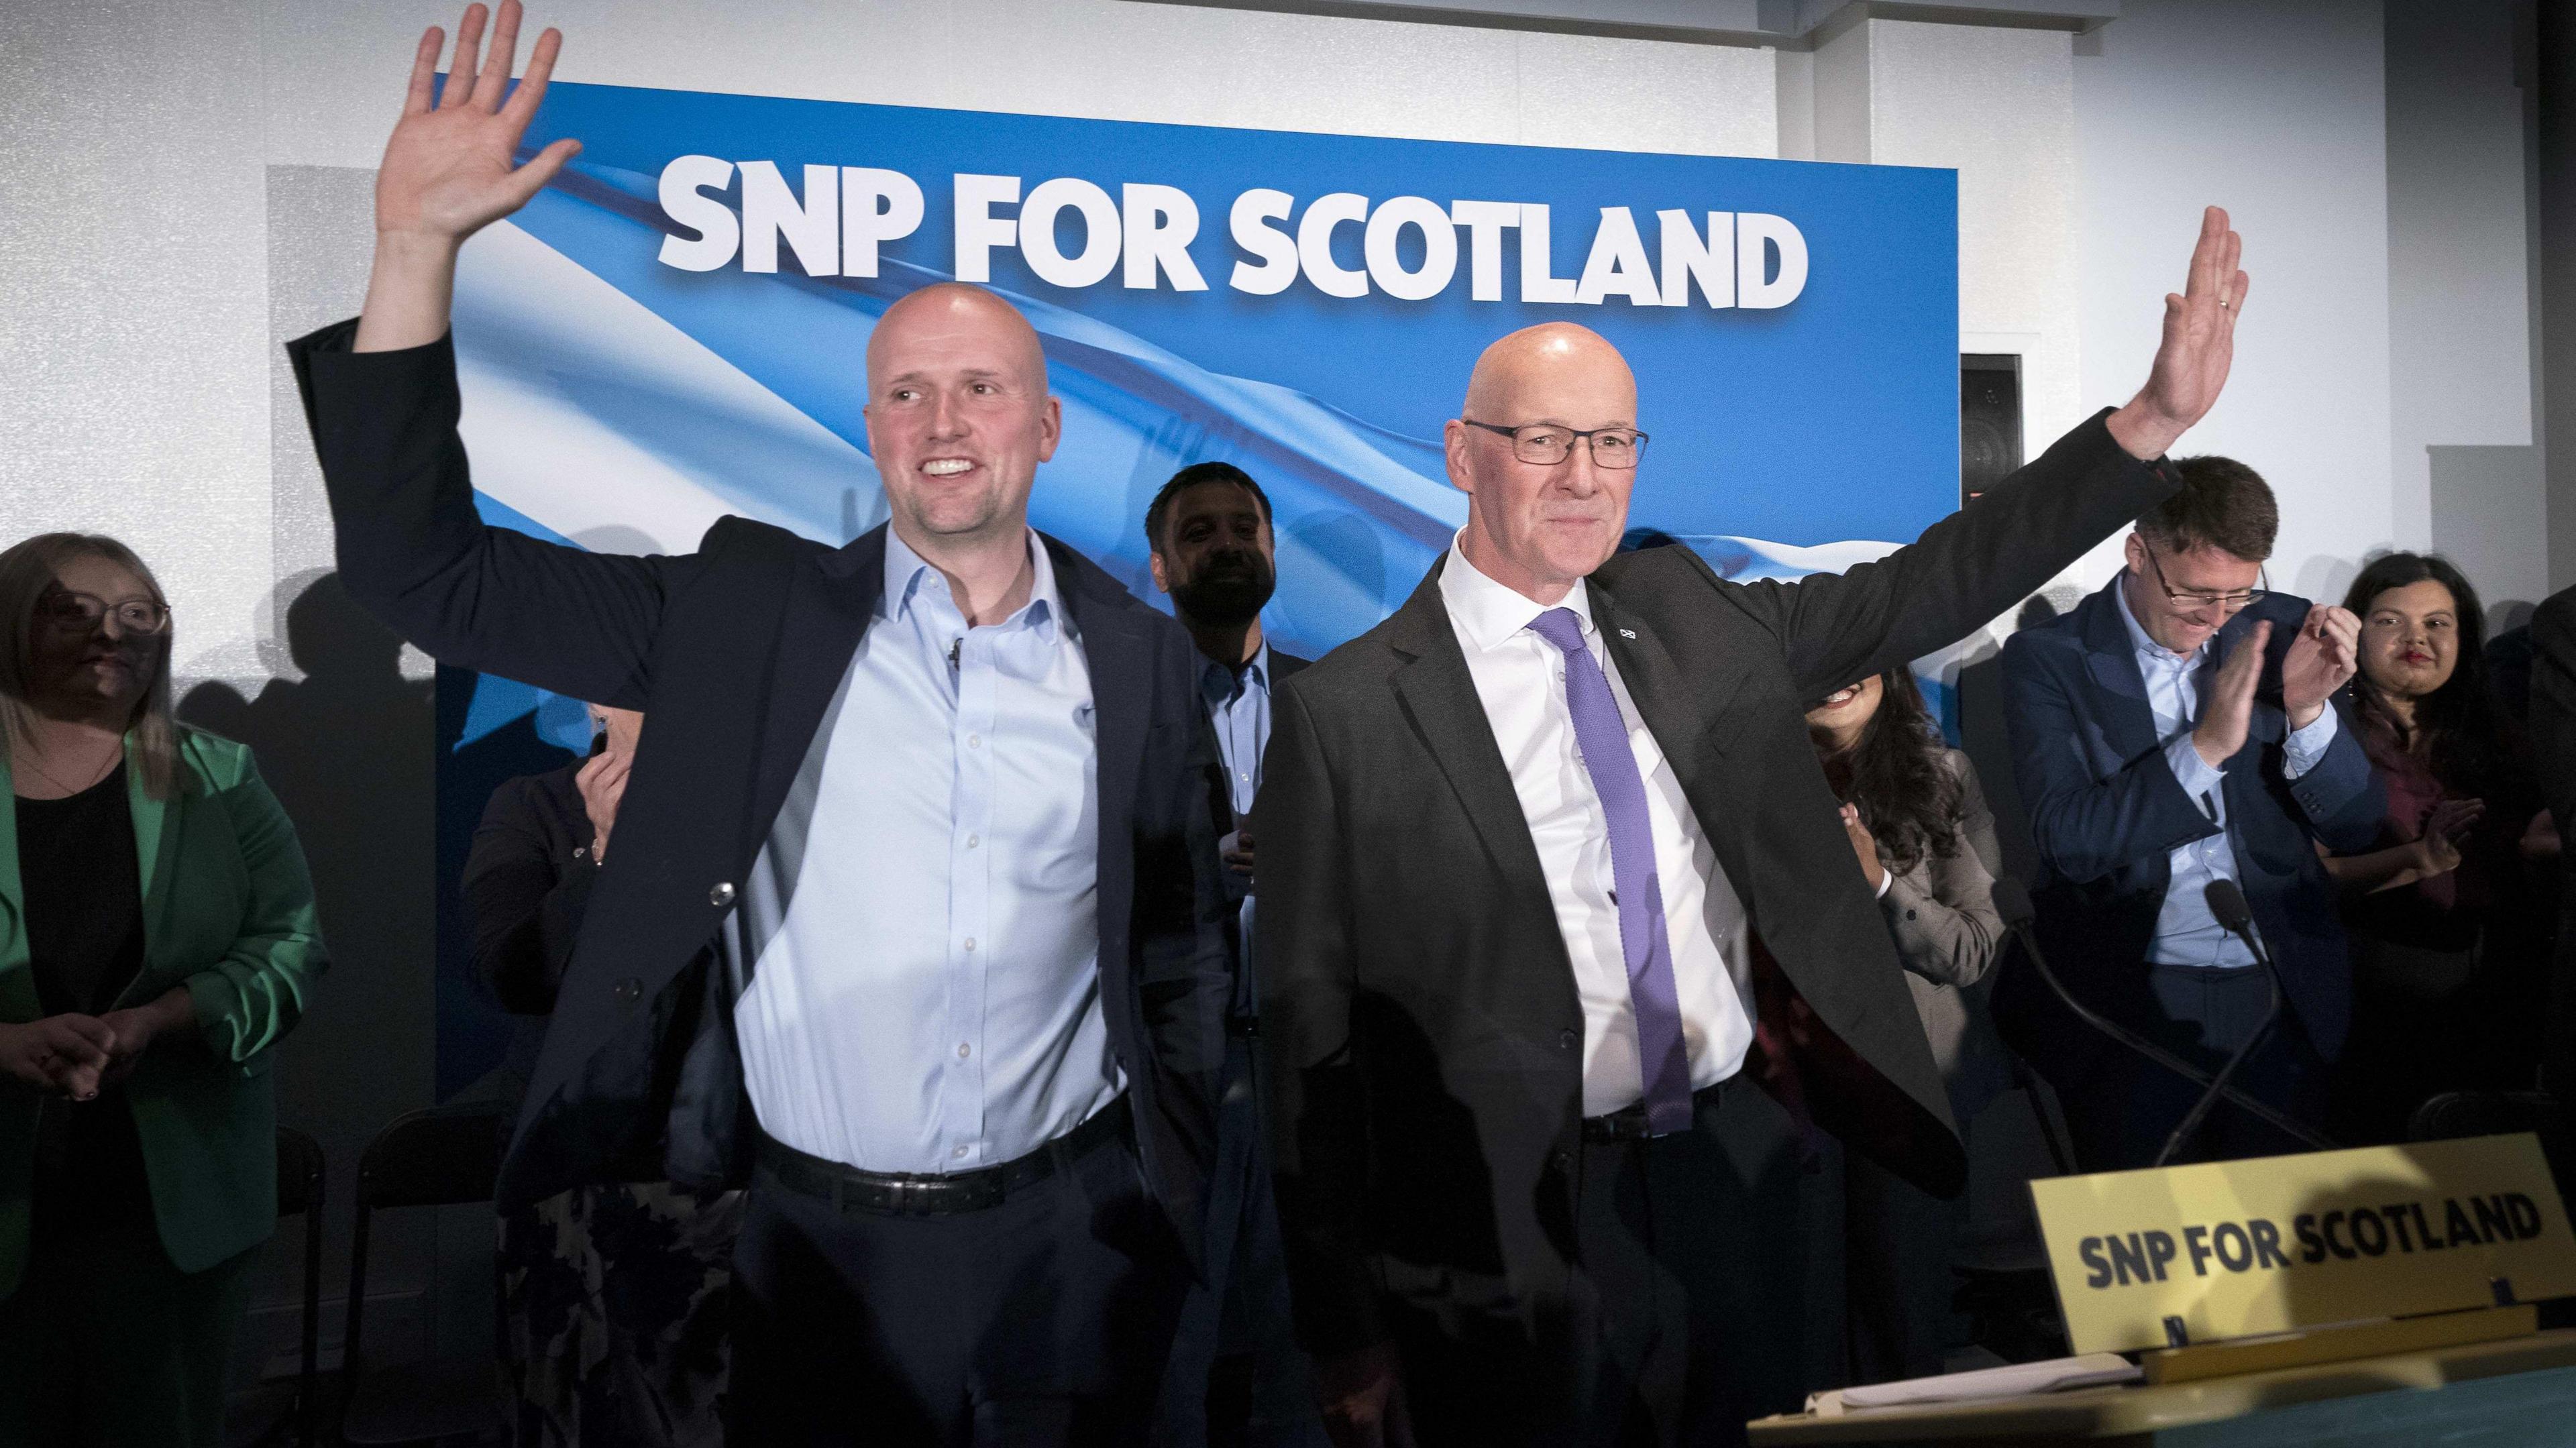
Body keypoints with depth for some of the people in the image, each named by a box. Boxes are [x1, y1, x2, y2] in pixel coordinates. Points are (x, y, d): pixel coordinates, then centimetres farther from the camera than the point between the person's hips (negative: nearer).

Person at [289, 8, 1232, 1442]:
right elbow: (429, 572, -6)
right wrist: (418, 244, -14)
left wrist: (1176, 1214, 7)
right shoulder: (750, 612, -2)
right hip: (819, 1249, 0)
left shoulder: (1143, 659, 1)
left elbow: (1184, 959, 9)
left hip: (1066, 1247, 1)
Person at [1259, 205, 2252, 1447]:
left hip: (1742, 1171, 5)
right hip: (1522, 1235, -4)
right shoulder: (1344, 714, -8)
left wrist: (2155, 419, 1)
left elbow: (1929, 588, 9)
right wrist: (1345, 1338, -6)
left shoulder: (1690, 618, 7)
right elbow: (1309, 1043, -6)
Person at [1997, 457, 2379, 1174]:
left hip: (2282, 995, 3)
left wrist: (2309, 710, -15)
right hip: (2131, 1002, -3)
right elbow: (2070, 841, -15)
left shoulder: (2284, 635, 3)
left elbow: (2356, 827, 2)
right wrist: (2207, 746, -22)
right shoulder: (2047, 659, -5)